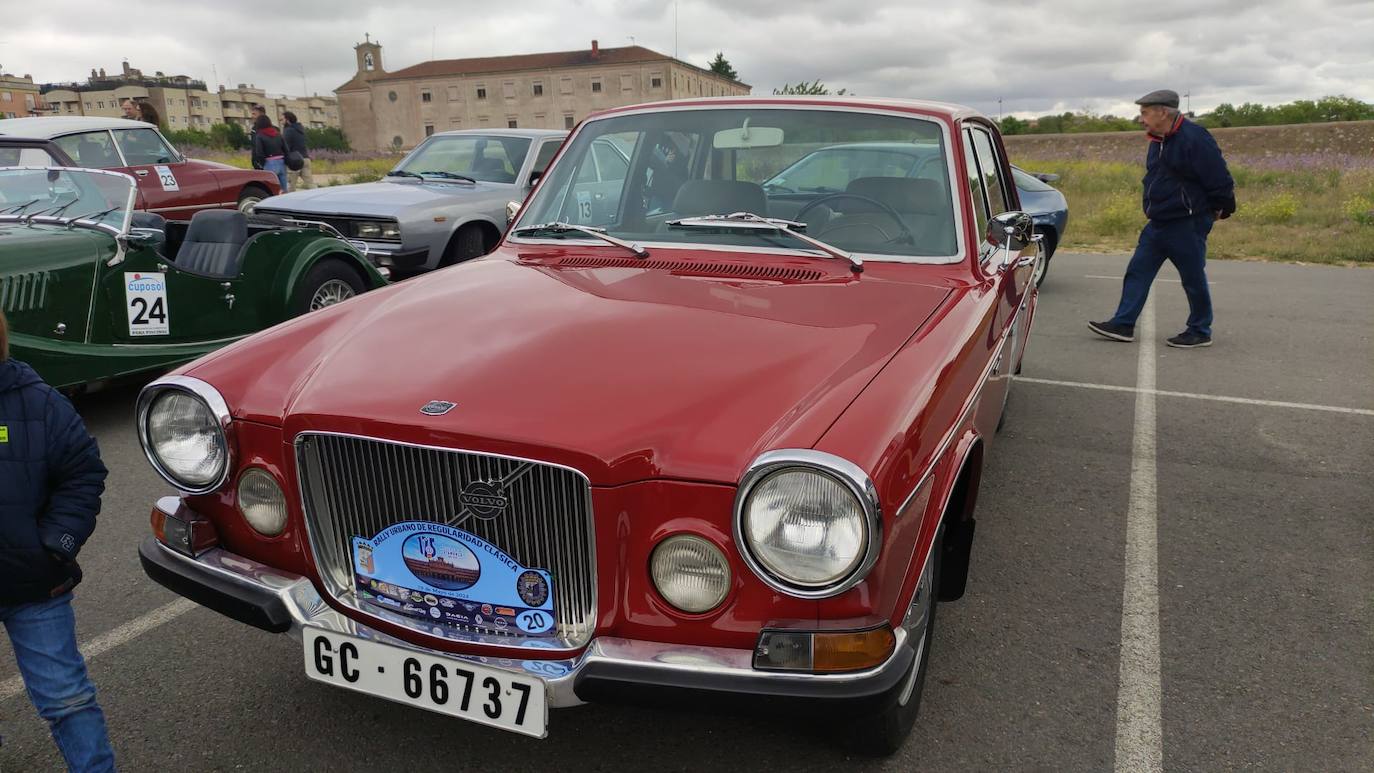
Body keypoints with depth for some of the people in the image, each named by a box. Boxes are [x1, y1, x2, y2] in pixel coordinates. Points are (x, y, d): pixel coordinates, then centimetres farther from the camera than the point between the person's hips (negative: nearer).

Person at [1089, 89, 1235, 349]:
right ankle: (1123, 324, 8)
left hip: (1188, 225, -9)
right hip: (1158, 223, 9)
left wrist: (1221, 209, -5)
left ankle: (1200, 332, 16)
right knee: (1137, 271, 5)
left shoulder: (1193, 139, -19)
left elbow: (1219, 178, -16)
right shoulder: (1158, 141, 9)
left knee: (1193, 278, 3)